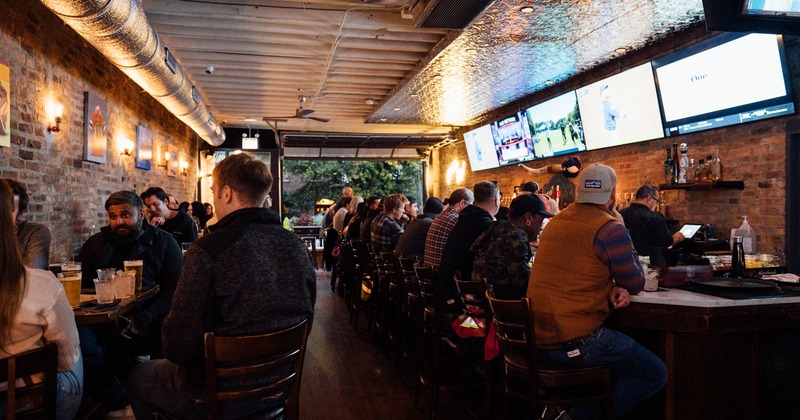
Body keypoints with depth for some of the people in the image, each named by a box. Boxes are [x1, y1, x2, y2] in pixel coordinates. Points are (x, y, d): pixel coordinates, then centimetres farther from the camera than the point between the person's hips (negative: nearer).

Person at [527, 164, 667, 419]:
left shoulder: (557, 222, 11)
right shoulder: (610, 228, -14)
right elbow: (636, 284, -1)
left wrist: (614, 288, 2)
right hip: (576, 341, -8)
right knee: (656, 375, 7)